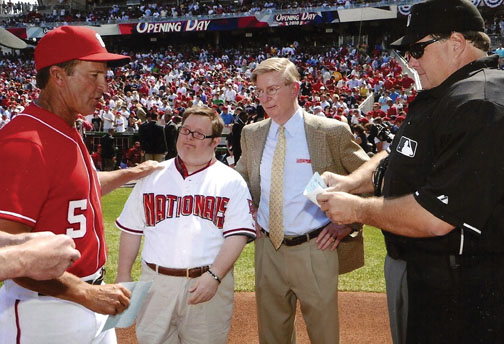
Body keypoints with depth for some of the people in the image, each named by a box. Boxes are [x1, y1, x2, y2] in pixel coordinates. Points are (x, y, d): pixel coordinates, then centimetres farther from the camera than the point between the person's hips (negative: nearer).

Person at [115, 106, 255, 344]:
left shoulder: (231, 181, 0)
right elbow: (132, 229, 11)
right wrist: (123, 275, 8)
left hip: (210, 281, -2)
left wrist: (214, 276, -18)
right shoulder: (153, 175, 9)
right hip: (155, 280, 2)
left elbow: (237, 235, -7)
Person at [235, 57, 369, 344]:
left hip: (315, 249, -4)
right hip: (268, 249, 4)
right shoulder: (251, 134, 5)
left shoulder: (331, 132, -9)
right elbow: (241, 179, 21)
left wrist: (347, 224, -6)